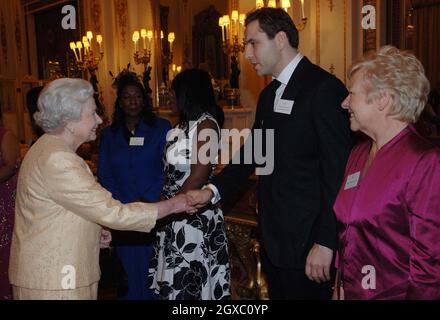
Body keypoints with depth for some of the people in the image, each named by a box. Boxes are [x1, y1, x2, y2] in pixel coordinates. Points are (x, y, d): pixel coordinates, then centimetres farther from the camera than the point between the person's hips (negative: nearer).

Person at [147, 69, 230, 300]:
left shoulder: (206, 124, -11)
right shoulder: (185, 125, 13)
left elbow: (198, 177, -17)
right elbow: (173, 173, 12)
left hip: (194, 214, -7)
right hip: (176, 213, 8)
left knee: (189, 283, 2)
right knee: (175, 280, 14)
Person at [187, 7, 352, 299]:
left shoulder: (324, 88, -14)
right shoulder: (269, 95, 12)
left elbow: (338, 171, -17)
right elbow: (252, 153, 12)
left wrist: (325, 242, -18)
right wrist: (213, 191, -2)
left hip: (307, 244, -8)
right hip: (273, 240, 8)